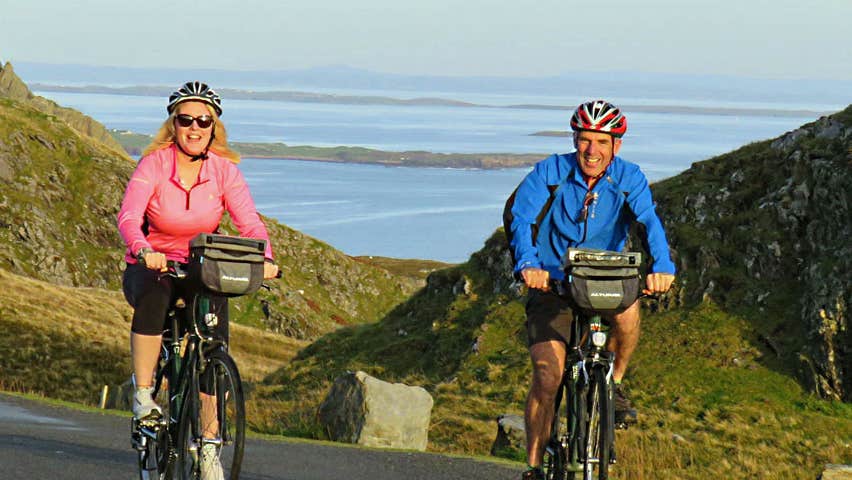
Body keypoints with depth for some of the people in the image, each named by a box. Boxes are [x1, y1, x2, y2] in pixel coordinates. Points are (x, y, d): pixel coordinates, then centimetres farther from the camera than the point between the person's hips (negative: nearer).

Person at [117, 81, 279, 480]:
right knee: (154, 293, -37)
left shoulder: (224, 170, -7)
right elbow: (128, 217, -27)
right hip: (151, 267, -2)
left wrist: (264, 259, -37)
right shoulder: (154, 164, -14)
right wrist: (144, 251, -48)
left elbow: (249, 221, -17)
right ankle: (143, 393, -26)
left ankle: (209, 447, -1)